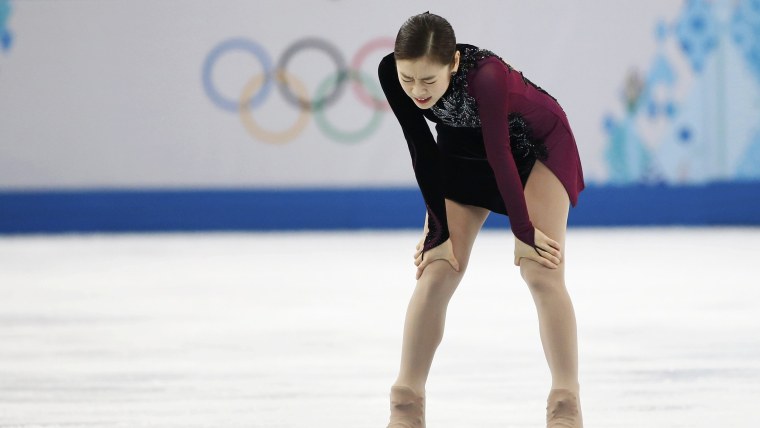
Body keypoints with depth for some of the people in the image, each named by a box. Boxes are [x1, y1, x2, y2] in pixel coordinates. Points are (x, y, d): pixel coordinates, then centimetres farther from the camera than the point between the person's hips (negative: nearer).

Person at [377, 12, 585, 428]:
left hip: (536, 146, -4)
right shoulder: (390, 73, -27)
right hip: (464, 147, 4)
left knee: (541, 272, -14)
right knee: (437, 269, -4)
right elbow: (422, 150, -17)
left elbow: (499, 154, -32)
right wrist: (438, 229, -14)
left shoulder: (485, 76, -42)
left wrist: (524, 231, -22)